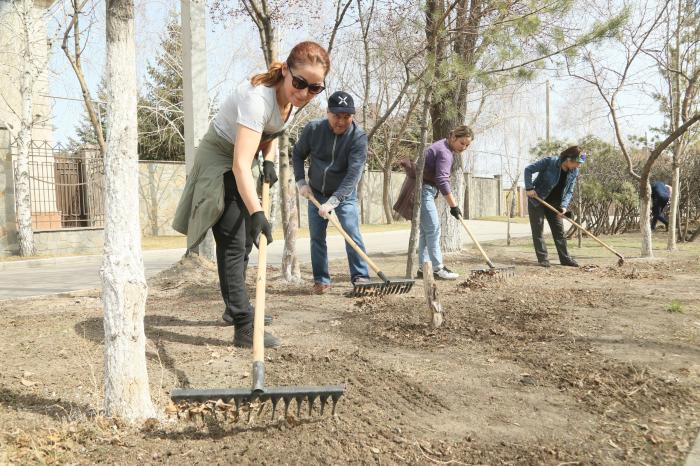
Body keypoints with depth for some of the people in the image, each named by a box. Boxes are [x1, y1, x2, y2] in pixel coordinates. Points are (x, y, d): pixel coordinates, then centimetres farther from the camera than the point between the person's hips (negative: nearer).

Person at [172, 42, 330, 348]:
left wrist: (268, 161, -7)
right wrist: (256, 212, -56)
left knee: (244, 241, 18)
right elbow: (240, 164, -45)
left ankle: (235, 308, 35)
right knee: (233, 243, -14)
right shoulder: (258, 98, -36)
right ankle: (244, 328, -11)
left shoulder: (292, 97, -9)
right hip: (219, 164, -9)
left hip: (239, 165, 9)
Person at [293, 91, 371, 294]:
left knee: (352, 234, -13)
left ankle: (361, 277, -6)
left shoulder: (359, 136, -23)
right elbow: (297, 155, 3)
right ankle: (321, 280, 11)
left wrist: (333, 201, -36)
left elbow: (353, 174, -29)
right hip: (316, 192, 3)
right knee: (316, 237, 2)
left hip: (344, 194, -3)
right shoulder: (313, 129, -14)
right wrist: (301, 182, -8)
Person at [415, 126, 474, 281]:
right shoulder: (444, 152, -19)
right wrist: (453, 206, -29)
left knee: (426, 229, 9)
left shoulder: (445, 148, 13)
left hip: (425, 189, 11)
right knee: (433, 228, -11)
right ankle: (438, 268, -10)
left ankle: (423, 268, 10)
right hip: (423, 190, -11)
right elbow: (442, 181, -29)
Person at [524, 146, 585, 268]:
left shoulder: (574, 172, -6)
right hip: (537, 200, -5)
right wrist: (529, 188, -20)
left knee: (559, 230, 6)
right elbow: (528, 169, -16)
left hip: (554, 203, 5)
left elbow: (569, 191, -3)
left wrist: (564, 206, -18)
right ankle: (542, 259, 3)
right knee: (538, 230, -3)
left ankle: (565, 258, 14)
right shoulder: (549, 162, -23)